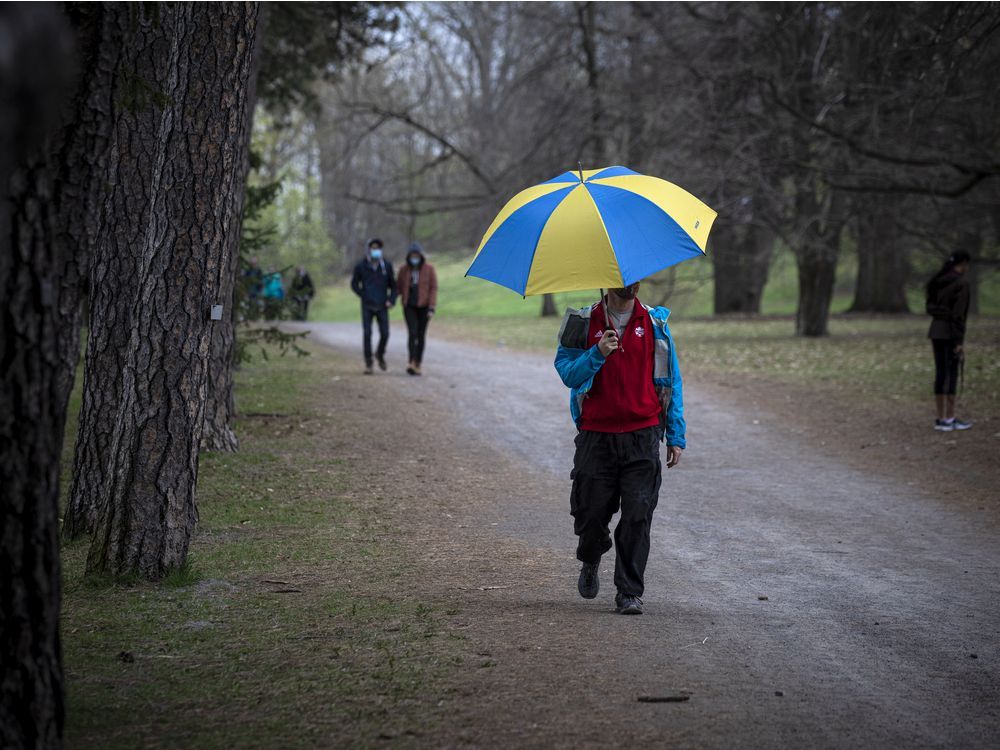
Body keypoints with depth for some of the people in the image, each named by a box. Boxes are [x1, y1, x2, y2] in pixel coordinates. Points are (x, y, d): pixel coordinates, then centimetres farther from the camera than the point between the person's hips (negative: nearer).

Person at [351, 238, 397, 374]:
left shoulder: (387, 266, 0)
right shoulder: (361, 266, -3)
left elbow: (393, 285, 9)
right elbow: (354, 284, 8)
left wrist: (391, 300, -5)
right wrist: (364, 296, -4)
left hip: (382, 307, 1)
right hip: (367, 306, -1)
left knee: (385, 334, -4)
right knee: (367, 334, -8)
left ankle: (380, 354, 26)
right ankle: (368, 364, 0)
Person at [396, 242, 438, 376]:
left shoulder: (429, 269, -6)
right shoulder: (404, 270, 0)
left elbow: (433, 288, -7)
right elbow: (398, 287, 6)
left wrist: (432, 308, -15)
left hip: (424, 306, 0)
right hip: (409, 306, 0)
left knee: (421, 335, 6)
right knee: (412, 333, -16)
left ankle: (417, 365, 16)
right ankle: (412, 364, -26)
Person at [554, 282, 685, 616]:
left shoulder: (655, 324, 7)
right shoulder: (584, 323, 4)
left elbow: (671, 381, 9)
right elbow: (567, 373, -2)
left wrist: (676, 437, 5)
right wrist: (597, 354, -20)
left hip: (642, 436, 0)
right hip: (596, 435, 0)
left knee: (637, 516, -6)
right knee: (592, 512, 3)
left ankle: (629, 592, 2)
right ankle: (590, 564, 34)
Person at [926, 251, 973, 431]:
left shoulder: (938, 281, 11)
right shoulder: (962, 282, -13)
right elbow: (959, 314, -18)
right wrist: (961, 341, -16)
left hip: (936, 330, 7)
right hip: (951, 332, -7)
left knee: (940, 374, 8)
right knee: (952, 375, -2)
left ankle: (941, 418, 9)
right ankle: (950, 418, -1)